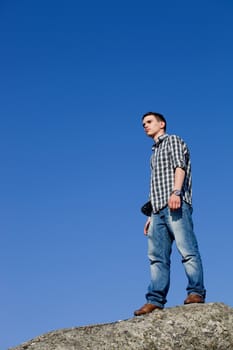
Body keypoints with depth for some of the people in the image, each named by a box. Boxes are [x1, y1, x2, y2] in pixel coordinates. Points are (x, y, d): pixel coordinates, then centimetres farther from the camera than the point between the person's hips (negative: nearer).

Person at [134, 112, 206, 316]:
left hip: (176, 204, -8)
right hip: (159, 209, 8)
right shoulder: (155, 153, 32)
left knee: (187, 250, -13)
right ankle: (155, 301, -7)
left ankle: (196, 293, -16)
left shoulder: (173, 141, 11)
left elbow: (180, 166, -7)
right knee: (157, 256, -3)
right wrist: (152, 215, 22)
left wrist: (176, 192, -24)